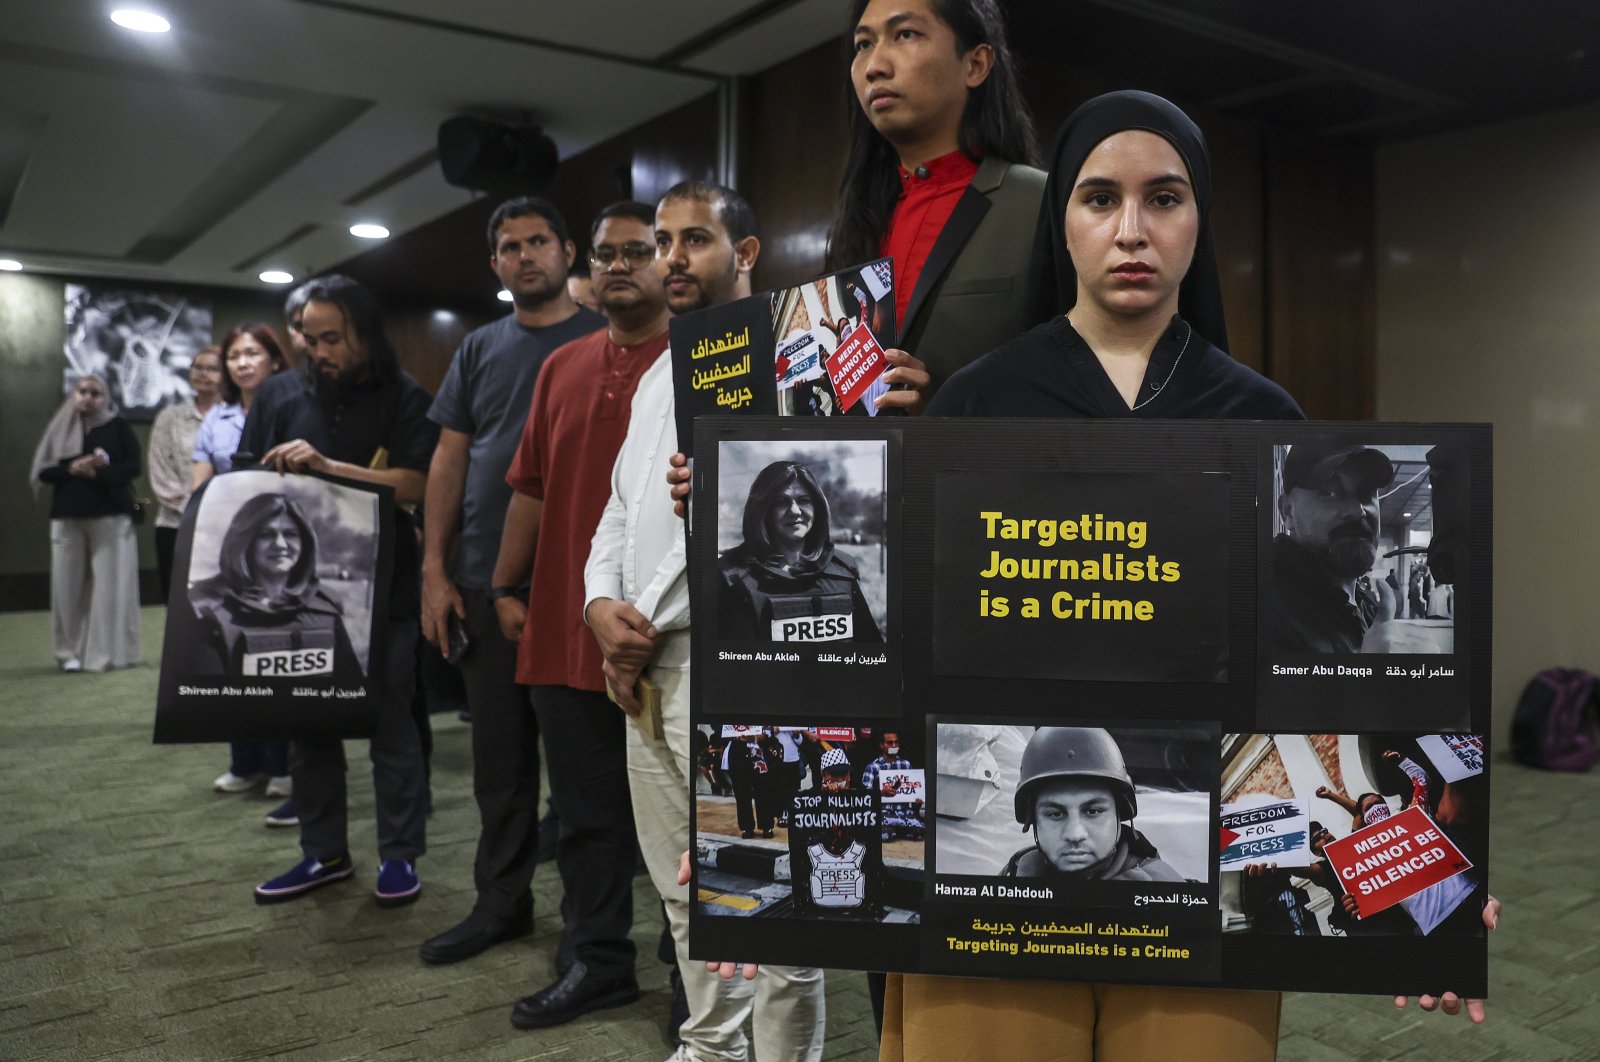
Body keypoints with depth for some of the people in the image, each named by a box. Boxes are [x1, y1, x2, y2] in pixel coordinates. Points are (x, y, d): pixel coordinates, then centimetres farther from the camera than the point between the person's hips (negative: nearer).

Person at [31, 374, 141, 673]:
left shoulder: (118, 427, 6)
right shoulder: (60, 428, 12)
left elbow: (133, 466, -2)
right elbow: (43, 471, 7)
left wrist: (98, 472, -15)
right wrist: (72, 469, -11)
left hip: (111, 516, -2)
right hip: (67, 517, 2)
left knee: (110, 584, -4)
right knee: (69, 585, 0)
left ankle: (111, 651, 0)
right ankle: (72, 651, 6)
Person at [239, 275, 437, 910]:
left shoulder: (403, 398, -2)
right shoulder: (279, 394, 8)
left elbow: (412, 485, -13)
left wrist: (326, 466, -22)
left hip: (382, 591, -4)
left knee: (390, 724, 4)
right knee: (306, 725, 11)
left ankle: (399, 856, 14)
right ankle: (324, 854, 24)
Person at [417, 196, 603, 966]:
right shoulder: (479, 350, 13)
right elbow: (448, 460, 11)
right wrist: (434, 570, 2)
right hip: (486, 584, 4)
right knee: (500, 754, 11)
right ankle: (500, 902, 25)